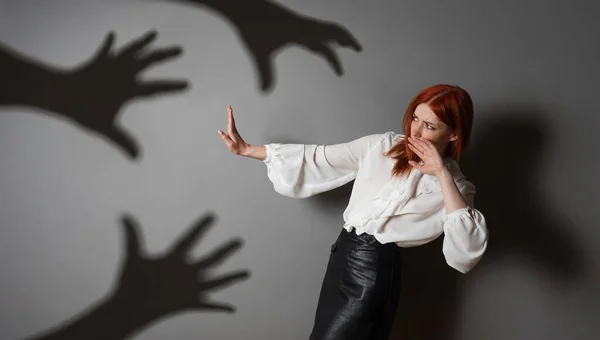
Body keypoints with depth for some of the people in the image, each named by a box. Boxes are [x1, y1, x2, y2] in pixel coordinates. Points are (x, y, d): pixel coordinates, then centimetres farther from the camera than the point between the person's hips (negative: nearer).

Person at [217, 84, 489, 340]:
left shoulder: (454, 186, -4)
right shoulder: (381, 147, 2)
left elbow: (466, 256, -18)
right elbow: (319, 160, 2)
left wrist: (443, 176, -19)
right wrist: (248, 150, -2)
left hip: (376, 269, -4)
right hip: (344, 253, 4)